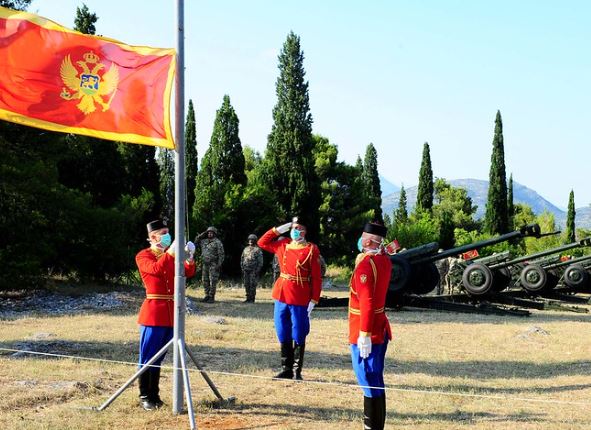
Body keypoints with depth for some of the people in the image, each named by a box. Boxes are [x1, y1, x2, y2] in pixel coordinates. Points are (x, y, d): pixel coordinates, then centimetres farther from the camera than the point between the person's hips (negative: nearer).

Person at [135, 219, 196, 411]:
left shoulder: (171, 255, 15)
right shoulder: (143, 256, -2)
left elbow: (188, 272, 5)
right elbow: (155, 269, -21)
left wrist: (189, 256, -12)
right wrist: (170, 252, -25)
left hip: (171, 311, 6)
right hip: (153, 311, -6)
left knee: (159, 357, 12)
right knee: (148, 357, -3)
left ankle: (154, 395, 18)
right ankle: (145, 397, 4)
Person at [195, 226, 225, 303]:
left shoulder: (217, 242, -5)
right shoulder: (204, 241, 14)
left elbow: (221, 254, -9)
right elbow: (196, 240, 25)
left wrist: (219, 264, -16)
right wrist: (203, 234, 12)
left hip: (213, 265, -7)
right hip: (204, 264, 7)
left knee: (213, 281, -6)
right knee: (205, 280, 9)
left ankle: (212, 297, -3)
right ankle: (207, 295, 17)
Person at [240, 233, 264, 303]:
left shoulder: (257, 250, -3)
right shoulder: (246, 249, 15)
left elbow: (260, 261, -7)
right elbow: (242, 259, 19)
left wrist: (257, 270, -12)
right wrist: (242, 268, 10)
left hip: (253, 271, -6)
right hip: (246, 270, 6)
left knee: (252, 284, -6)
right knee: (246, 284, 6)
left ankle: (252, 299, -2)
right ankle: (248, 298, 12)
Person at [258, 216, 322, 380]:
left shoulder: (312, 249, -6)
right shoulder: (283, 245, 8)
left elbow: (316, 277, -7)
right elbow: (262, 242, 20)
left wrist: (314, 300, -12)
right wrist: (278, 230, 8)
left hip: (300, 300, -5)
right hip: (281, 296, 5)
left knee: (298, 337, 3)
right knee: (283, 336, 11)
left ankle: (297, 371, 12)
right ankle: (286, 369, 20)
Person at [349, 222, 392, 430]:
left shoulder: (366, 263, -20)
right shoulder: (385, 259, 5)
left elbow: (366, 302, -25)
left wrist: (364, 335, -24)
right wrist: (380, 246, 16)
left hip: (366, 332, -9)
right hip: (380, 329, 9)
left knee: (369, 380, -3)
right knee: (375, 379, 16)